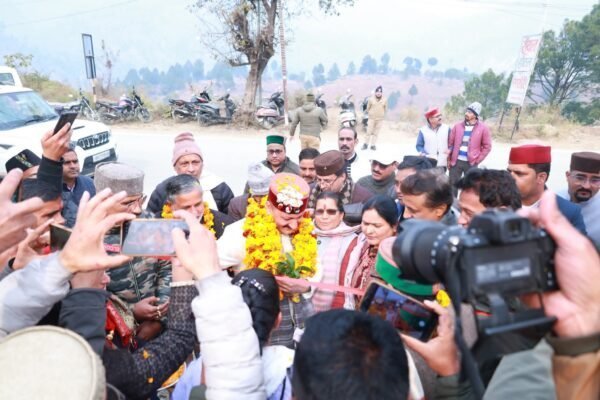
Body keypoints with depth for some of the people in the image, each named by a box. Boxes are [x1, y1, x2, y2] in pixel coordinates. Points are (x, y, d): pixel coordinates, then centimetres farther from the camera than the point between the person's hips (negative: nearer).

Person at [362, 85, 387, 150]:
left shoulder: (385, 100, 0)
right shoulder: (371, 99, -4)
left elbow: (385, 108, 11)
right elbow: (368, 108, 6)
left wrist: (382, 114, 11)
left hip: (380, 119, 1)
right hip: (372, 118, -1)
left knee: (376, 133, 5)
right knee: (369, 132, -2)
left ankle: (373, 145, 12)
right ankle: (366, 144, 10)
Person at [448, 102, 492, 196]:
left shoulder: (483, 128, -2)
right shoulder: (458, 126, 4)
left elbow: (487, 146, 0)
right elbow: (450, 143, 8)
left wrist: (477, 160, -5)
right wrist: (449, 159, 4)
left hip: (471, 163, -2)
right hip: (456, 161, 2)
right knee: (453, 185, 7)